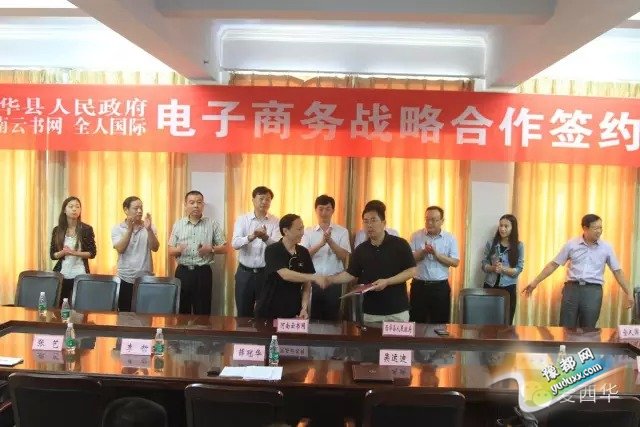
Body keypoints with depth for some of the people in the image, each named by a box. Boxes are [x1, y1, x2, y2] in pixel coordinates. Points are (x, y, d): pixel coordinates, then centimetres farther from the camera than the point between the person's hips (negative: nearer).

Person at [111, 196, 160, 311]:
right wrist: (129, 229, -18)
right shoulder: (117, 228, 1)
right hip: (125, 279, -1)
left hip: (146, 278, 1)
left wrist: (149, 230, -20)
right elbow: (120, 249, -12)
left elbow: (155, 248, -7)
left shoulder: (149, 227, 4)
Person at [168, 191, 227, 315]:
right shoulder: (178, 224, 6)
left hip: (203, 272, -1)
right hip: (183, 272, 2)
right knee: (181, 311, 8)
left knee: (202, 312, 3)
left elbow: (224, 248, 4)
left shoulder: (212, 224, 2)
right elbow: (170, 250, 7)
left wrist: (211, 249, -16)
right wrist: (178, 250, -15)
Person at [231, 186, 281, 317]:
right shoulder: (242, 219, 0)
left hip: (266, 273, 0)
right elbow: (235, 244, -14)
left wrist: (265, 237, -35)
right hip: (245, 273, 1)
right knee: (243, 314, 10)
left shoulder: (275, 222, -1)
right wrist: (251, 237, -34)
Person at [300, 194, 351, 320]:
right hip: (313, 282, 0)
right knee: (312, 319, 5)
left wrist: (330, 241, -20)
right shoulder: (308, 231, 5)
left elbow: (344, 257, -6)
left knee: (332, 319, 7)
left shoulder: (342, 231, 4)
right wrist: (321, 243, -22)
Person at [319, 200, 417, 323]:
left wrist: (387, 282, -18)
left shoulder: (399, 244, -6)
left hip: (397, 311, -3)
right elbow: (350, 274, 8)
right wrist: (329, 280, -7)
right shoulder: (361, 249, 6)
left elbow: (411, 271, -7)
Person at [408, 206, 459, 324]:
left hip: (441, 287, 0)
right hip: (419, 285, 0)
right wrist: (423, 251, -20)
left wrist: (436, 254, -18)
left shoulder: (450, 238, 1)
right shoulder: (416, 236, 1)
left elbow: (455, 262, -6)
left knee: (440, 324, 8)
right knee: (417, 323, 7)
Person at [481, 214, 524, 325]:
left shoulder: (519, 246, -2)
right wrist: (493, 268, -19)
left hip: (508, 287, -1)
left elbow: (519, 269, -5)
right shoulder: (491, 243, 1)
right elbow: (484, 264, 1)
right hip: (490, 285, 1)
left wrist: (503, 269, -21)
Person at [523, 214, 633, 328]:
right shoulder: (571, 244, 2)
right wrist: (535, 282, 2)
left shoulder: (606, 248, 4)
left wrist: (628, 293, 10)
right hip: (572, 288, 0)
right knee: (566, 329, 2)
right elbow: (553, 265, 5)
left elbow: (617, 271, 11)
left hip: (593, 291, 0)